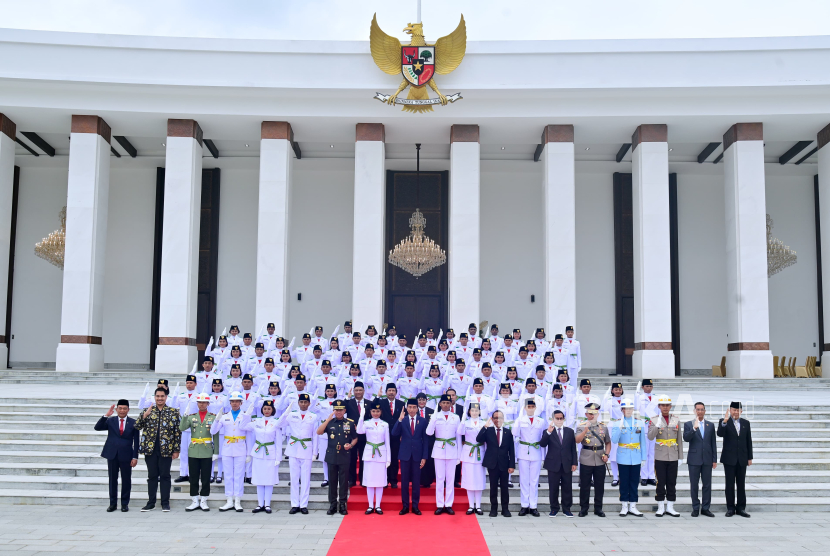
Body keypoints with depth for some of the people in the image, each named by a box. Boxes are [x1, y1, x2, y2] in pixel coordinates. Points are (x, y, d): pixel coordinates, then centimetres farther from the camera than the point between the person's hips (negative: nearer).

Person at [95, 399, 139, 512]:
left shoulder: (133, 423, 2)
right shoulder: (110, 421, 6)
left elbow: (136, 441, 1)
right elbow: (97, 427, -7)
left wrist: (135, 457, -4)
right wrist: (106, 415, -16)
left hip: (126, 456, -1)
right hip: (112, 455, 1)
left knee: (126, 480, 3)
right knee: (112, 480, 7)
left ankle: (125, 503, 13)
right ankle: (112, 503, 16)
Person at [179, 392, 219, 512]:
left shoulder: (213, 417, 3)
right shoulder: (191, 416, 8)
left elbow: (216, 435, 2)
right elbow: (182, 428, -8)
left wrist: (216, 452, -2)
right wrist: (185, 415, -19)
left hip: (207, 452, -2)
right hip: (193, 452, 2)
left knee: (206, 478, 2)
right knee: (193, 478, 5)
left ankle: (203, 501, 12)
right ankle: (195, 501, 13)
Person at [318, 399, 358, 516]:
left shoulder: (350, 423, 4)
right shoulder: (329, 422, 4)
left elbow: (355, 438, 11)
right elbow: (318, 432, -12)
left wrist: (351, 445, -9)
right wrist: (328, 419, -17)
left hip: (344, 457, -1)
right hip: (331, 456, 1)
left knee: (344, 481, 2)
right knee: (332, 481, 5)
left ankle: (343, 505, 9)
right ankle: (332, 505, 12)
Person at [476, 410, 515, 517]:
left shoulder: (508, 432, 5)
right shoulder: (488, 431, 2)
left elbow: (511, 450, 3)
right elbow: (478, 439, -15)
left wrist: (512, 465, -3)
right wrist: (485, 427, -21)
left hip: (504, 464, 1)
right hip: (492, 464, -1)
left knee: (504, 486, 5)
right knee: (493, 486, 5)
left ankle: (505, 508, 14)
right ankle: (493, 508, 13)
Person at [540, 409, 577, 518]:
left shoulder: (570, 431, 10)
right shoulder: (548, 432, 3)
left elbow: (573, 448, 10)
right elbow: (542, 444, -13)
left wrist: (574, 463, 3)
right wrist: (548, 432, -24)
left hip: (567, 464, 2)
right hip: (553, 464, -2)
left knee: (567, 488, 5)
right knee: (553, 488, 2)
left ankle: (566, 509, 15)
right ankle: (554, 509, 13)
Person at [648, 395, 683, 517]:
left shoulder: (676, 420, 7)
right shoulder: (654, 420, -1)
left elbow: (679, 439, 9)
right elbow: (650, 437, -12)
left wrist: (680, 456, 7)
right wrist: (658, 425, -24)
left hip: (673, 457, 2)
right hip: (660, 457, -2)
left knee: (672, 483, 6)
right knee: (660, 483, 1)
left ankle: (670, 507, 14)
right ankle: (660, 508, 8)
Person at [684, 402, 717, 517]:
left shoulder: (710, 425, 9)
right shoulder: (688, 424, 2)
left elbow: (713, 443, 9)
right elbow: (686, 438, -14)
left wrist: (714, 459, 6)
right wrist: (694, 428, -27)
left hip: (707, 459, 2)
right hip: (694, 460, -2)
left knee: (707, 485, 4)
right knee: (694, 485, 3)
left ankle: (705, 508, 12)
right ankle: (695, 508, 11)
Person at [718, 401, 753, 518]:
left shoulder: (746, 423, 9)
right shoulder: (724, 422, -2)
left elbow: (748, 441, 11)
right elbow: (720, 434, -21)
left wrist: (750, 457, 8)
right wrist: (725, 421, -35)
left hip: (742, 459, 3)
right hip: (729, 458, -3)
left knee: (742, 485, 7)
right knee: (730, 484, 2)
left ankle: (741, 508, 14)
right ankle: (730, 508, 9)